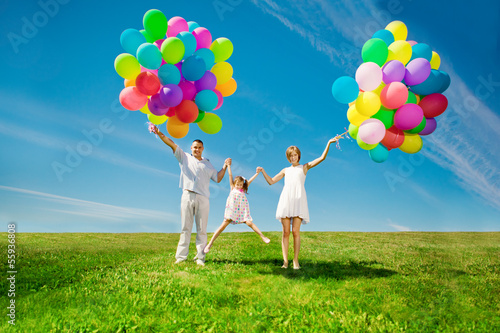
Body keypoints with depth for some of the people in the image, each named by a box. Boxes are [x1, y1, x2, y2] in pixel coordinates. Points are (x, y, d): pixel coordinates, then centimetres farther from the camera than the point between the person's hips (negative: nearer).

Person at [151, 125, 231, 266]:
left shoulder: (208, 164, 21)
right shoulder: (185, 157, 16)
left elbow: (218, 178, 22)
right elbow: (171, 144, 8)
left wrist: (225, 167, 12)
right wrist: (159, 134, -3)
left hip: (203, 198, 1)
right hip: (187, 196, -1)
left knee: (202, 230, 0)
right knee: (185, 228, 0)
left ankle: (200, 258, 4)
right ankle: (181, 256, 3)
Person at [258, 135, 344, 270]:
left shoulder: (304, 167, 18)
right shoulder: (285, 170, 25)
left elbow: (322, 158, 10)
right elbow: (271, 181, 25)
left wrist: (329, 143, 2)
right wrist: (263, 171, 14)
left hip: (299, 200, -2)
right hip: (286, 199, 2)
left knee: (295, 231, -9)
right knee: (285, 232, -3)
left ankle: (296, 260, -2)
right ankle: (285, 261, 0)